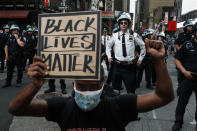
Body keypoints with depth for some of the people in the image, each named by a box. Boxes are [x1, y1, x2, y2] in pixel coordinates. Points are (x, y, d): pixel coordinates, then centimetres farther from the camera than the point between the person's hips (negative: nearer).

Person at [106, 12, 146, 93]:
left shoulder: (133, 35, -2)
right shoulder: (115, 36, 3)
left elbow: (143, 45, 10)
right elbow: (108, 45, 20)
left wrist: (140, 59, 10)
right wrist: (109, 56, 13)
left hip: (130, 66, -1)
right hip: (117, 65, 2)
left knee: (131, 90, 4)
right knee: (115, 87, 9)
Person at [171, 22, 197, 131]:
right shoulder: (188, 45, -3)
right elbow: (177, 59, 2)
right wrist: (184, 71, -10)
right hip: (188, 78, -2)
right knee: (182, 101, 6)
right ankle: (178, 121, 21)